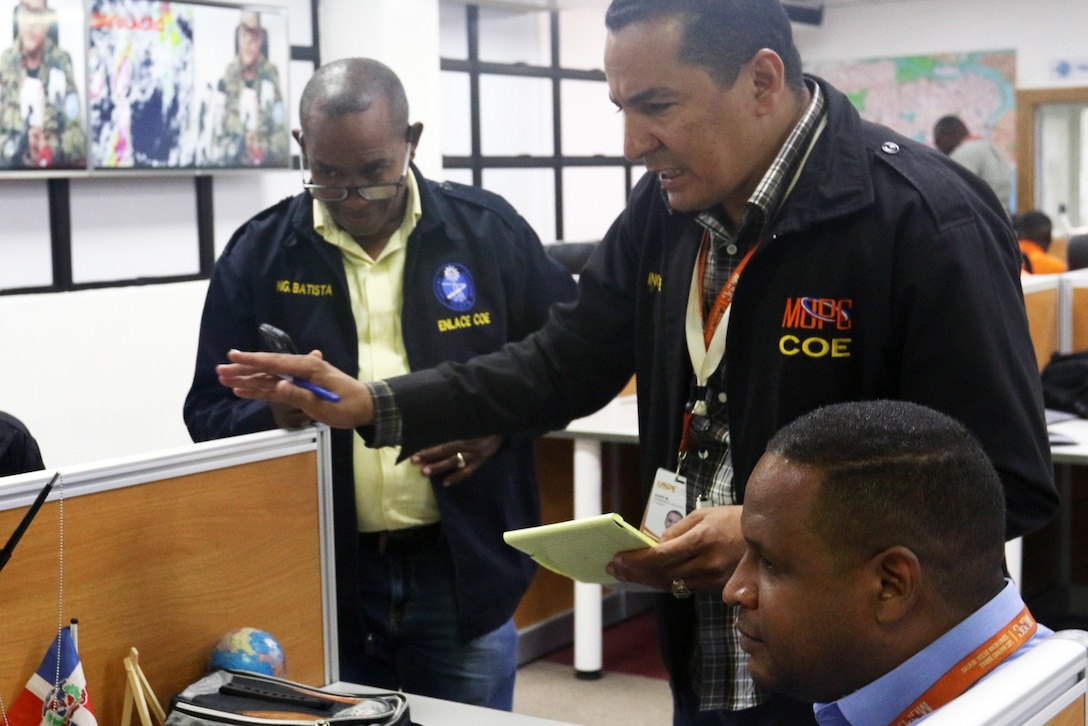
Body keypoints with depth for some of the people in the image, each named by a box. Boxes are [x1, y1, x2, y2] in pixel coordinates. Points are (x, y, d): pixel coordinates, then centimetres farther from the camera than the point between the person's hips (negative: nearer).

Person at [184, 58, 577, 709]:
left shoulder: (492, 233, -1)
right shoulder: (260, 253, 1)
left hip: (464, 571, 0)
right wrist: (276, 414, -18)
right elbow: (210, 412, 4)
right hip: (322, 578, 1)